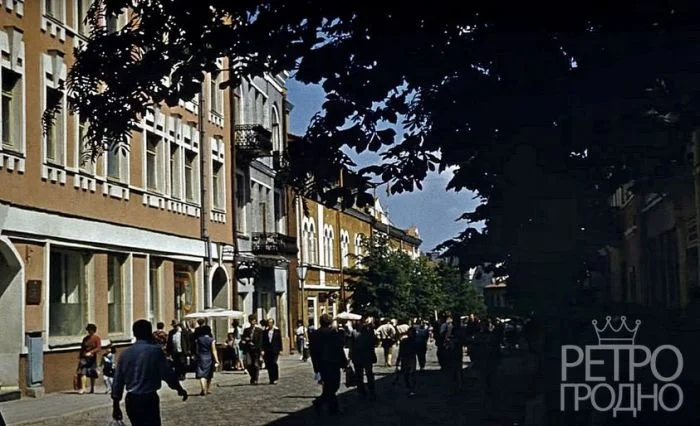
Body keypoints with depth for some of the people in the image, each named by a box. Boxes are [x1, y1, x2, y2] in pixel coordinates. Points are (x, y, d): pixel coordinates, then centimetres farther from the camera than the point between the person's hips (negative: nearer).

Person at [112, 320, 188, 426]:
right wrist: (180, 389, 10)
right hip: (149, 399, -6)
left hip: (131, 400, 6)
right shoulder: (156, 351, -8)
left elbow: (118, 381, 7)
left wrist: (115, 406, 13)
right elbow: (167, 373, -7)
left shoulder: (125, 353, 6)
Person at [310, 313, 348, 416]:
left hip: (321, 365, 6)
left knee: (328, 386, 13)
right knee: (333, 387, 1)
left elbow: (313, 352, 7)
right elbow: (339, 349, -10)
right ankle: (319, 402, -12)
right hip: (333, 364, -6)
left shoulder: (314, 334, 4)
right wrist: (344, 363, 0)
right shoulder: (333, 333, -11)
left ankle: (333, 409, 14)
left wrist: (316, 367, 14)